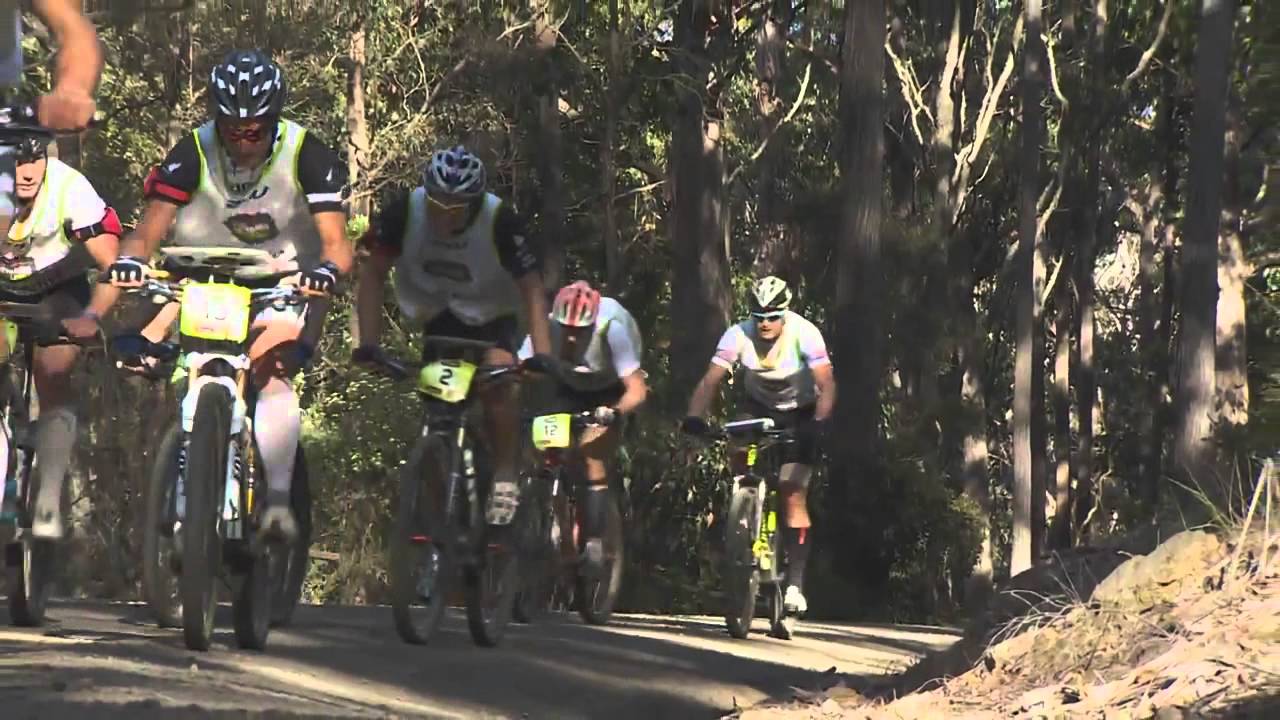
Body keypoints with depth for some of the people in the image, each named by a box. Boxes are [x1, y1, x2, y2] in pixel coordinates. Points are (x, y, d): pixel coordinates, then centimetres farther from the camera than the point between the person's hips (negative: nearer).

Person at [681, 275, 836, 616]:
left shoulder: (804, 334, -27)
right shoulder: (739, 335, -22)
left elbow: (826, 384, -34)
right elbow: (710, 380, -26)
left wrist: (817, 422, -51)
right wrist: (694, 417, -43)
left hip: (799, 414, -3)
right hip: (760, 410, 3)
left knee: (793, 495, -14)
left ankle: (795, 582, -14)